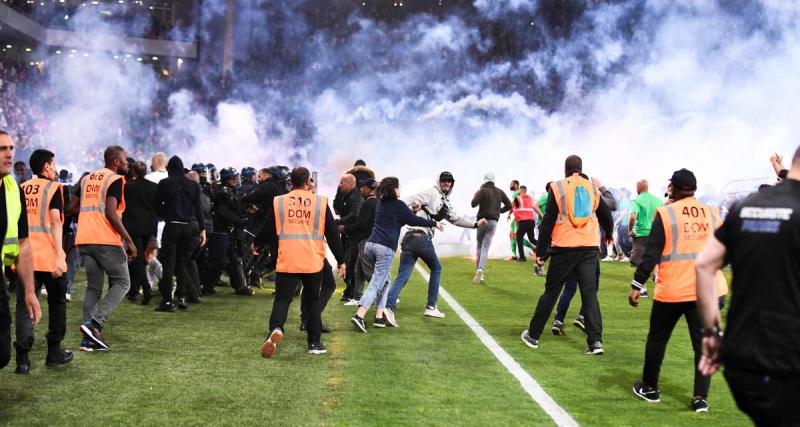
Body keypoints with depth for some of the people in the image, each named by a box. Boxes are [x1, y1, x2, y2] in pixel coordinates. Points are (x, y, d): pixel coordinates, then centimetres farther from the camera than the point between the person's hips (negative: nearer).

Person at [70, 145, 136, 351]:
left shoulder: (87, 178, 17)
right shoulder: (116, 179, -5)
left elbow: (73, 207, 20)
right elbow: (111, 212, -16)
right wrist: (129, 240, -14)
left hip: (84, 240, 7)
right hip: (106, 240, -7)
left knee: (93, 287, 11)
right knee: (122, 283, 4)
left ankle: (88, 339, 5)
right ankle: (94, 323, -12)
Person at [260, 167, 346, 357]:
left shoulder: (278, 202, 2)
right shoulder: (321, 202, 0)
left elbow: (268, 229, 10)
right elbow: (332, 234, 1)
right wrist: (341, 261, 8)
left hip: (286, 262, 0)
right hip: (313, 263, 0)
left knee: (282, 299, 2)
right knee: (312, 300, 15)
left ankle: (275, 329, -27)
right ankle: (314, 343, 15)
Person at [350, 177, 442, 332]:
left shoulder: (382, 204, 19)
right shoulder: (398, 205, -3)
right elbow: (413, 221, 3)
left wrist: (412, 210, 37)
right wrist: (434, 224, 13)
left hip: (370, 245, 7)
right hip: (385, 248, -7)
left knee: (384, 282, 17)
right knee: (376, 284, -9)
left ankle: (379, 316, 9)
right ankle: (359, 315, -22)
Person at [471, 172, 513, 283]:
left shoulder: (483, 190, -6)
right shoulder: (500, 192, 7)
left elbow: (474, 203, -16)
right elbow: (509, 205, 9)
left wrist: (476, 195, 4)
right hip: (493, 222, 2)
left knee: (479, 245, 15)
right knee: (485, 248, -3)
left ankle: (478, 270, 9)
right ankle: (480, 270, -21)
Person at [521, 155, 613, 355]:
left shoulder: (557, 188, -2)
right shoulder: (593, 188, 9)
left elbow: (548, 222, -4)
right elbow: (606, 216, 20)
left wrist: (541, 252, -1)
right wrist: (608, 235, 41)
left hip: (564, 249, -2)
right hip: (590, 248, 2)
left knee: (551, 293, 8)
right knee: (590, 294, 3)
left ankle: (533, 335, 17)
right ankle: (596, 341, -8)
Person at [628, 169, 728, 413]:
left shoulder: (665, 214, -6)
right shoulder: (712, 214, 6)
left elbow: (651, 253, -9)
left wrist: (637, 285, -5)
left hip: (672, 290, -3)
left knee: (657, 338, 14)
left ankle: (649, 388, 26)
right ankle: (701, 398, 2)